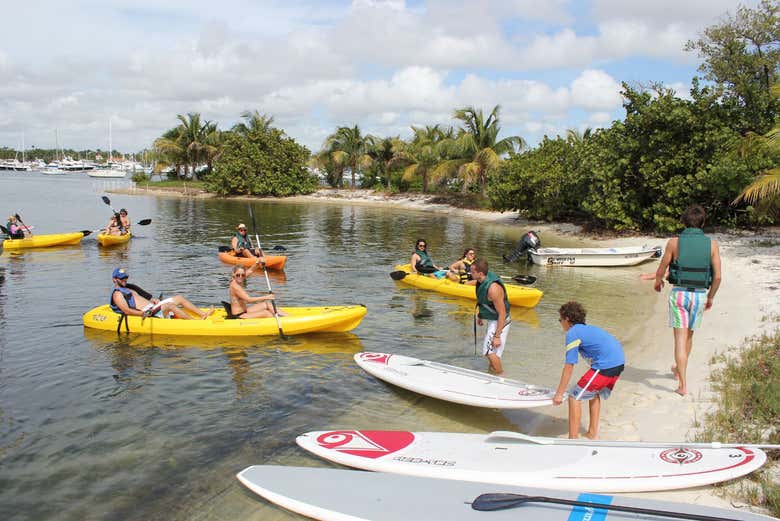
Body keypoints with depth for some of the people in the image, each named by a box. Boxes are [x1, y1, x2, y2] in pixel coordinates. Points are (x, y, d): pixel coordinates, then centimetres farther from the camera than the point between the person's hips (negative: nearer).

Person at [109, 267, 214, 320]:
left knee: (179, 298, 0)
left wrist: (152, 300, 6)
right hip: (147, 312, -10)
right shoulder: (117, 294, -4)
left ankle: (203, 314, -8)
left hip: (152, 307, 10)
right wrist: (144, 314, -27)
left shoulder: (128, 289, 27)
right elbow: (127, 310, -17)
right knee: (170, 306, -31)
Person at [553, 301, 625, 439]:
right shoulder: (588, 329, 24)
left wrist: (559, 394, -3)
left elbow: (569, 366, -7)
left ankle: (573, 438, -1)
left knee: (574, 396, 0)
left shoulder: (572, 333, -2)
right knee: (595, 394, 30)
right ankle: (593, 433, 33)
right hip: (619, 362, 9)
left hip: (605, 366, -9)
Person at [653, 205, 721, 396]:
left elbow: (661, 270, -1)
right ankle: (678, 370, 42)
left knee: (680, 339, -1)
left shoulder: (674, 242, -7)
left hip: (679, 294, -2)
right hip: (700, 295, 2)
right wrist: (710, 297, 13)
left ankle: (683, 385, -6)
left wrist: (658, 282, 22)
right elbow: (717, 276, -3)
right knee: (689, 336, 21)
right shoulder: (712, 244, -3)